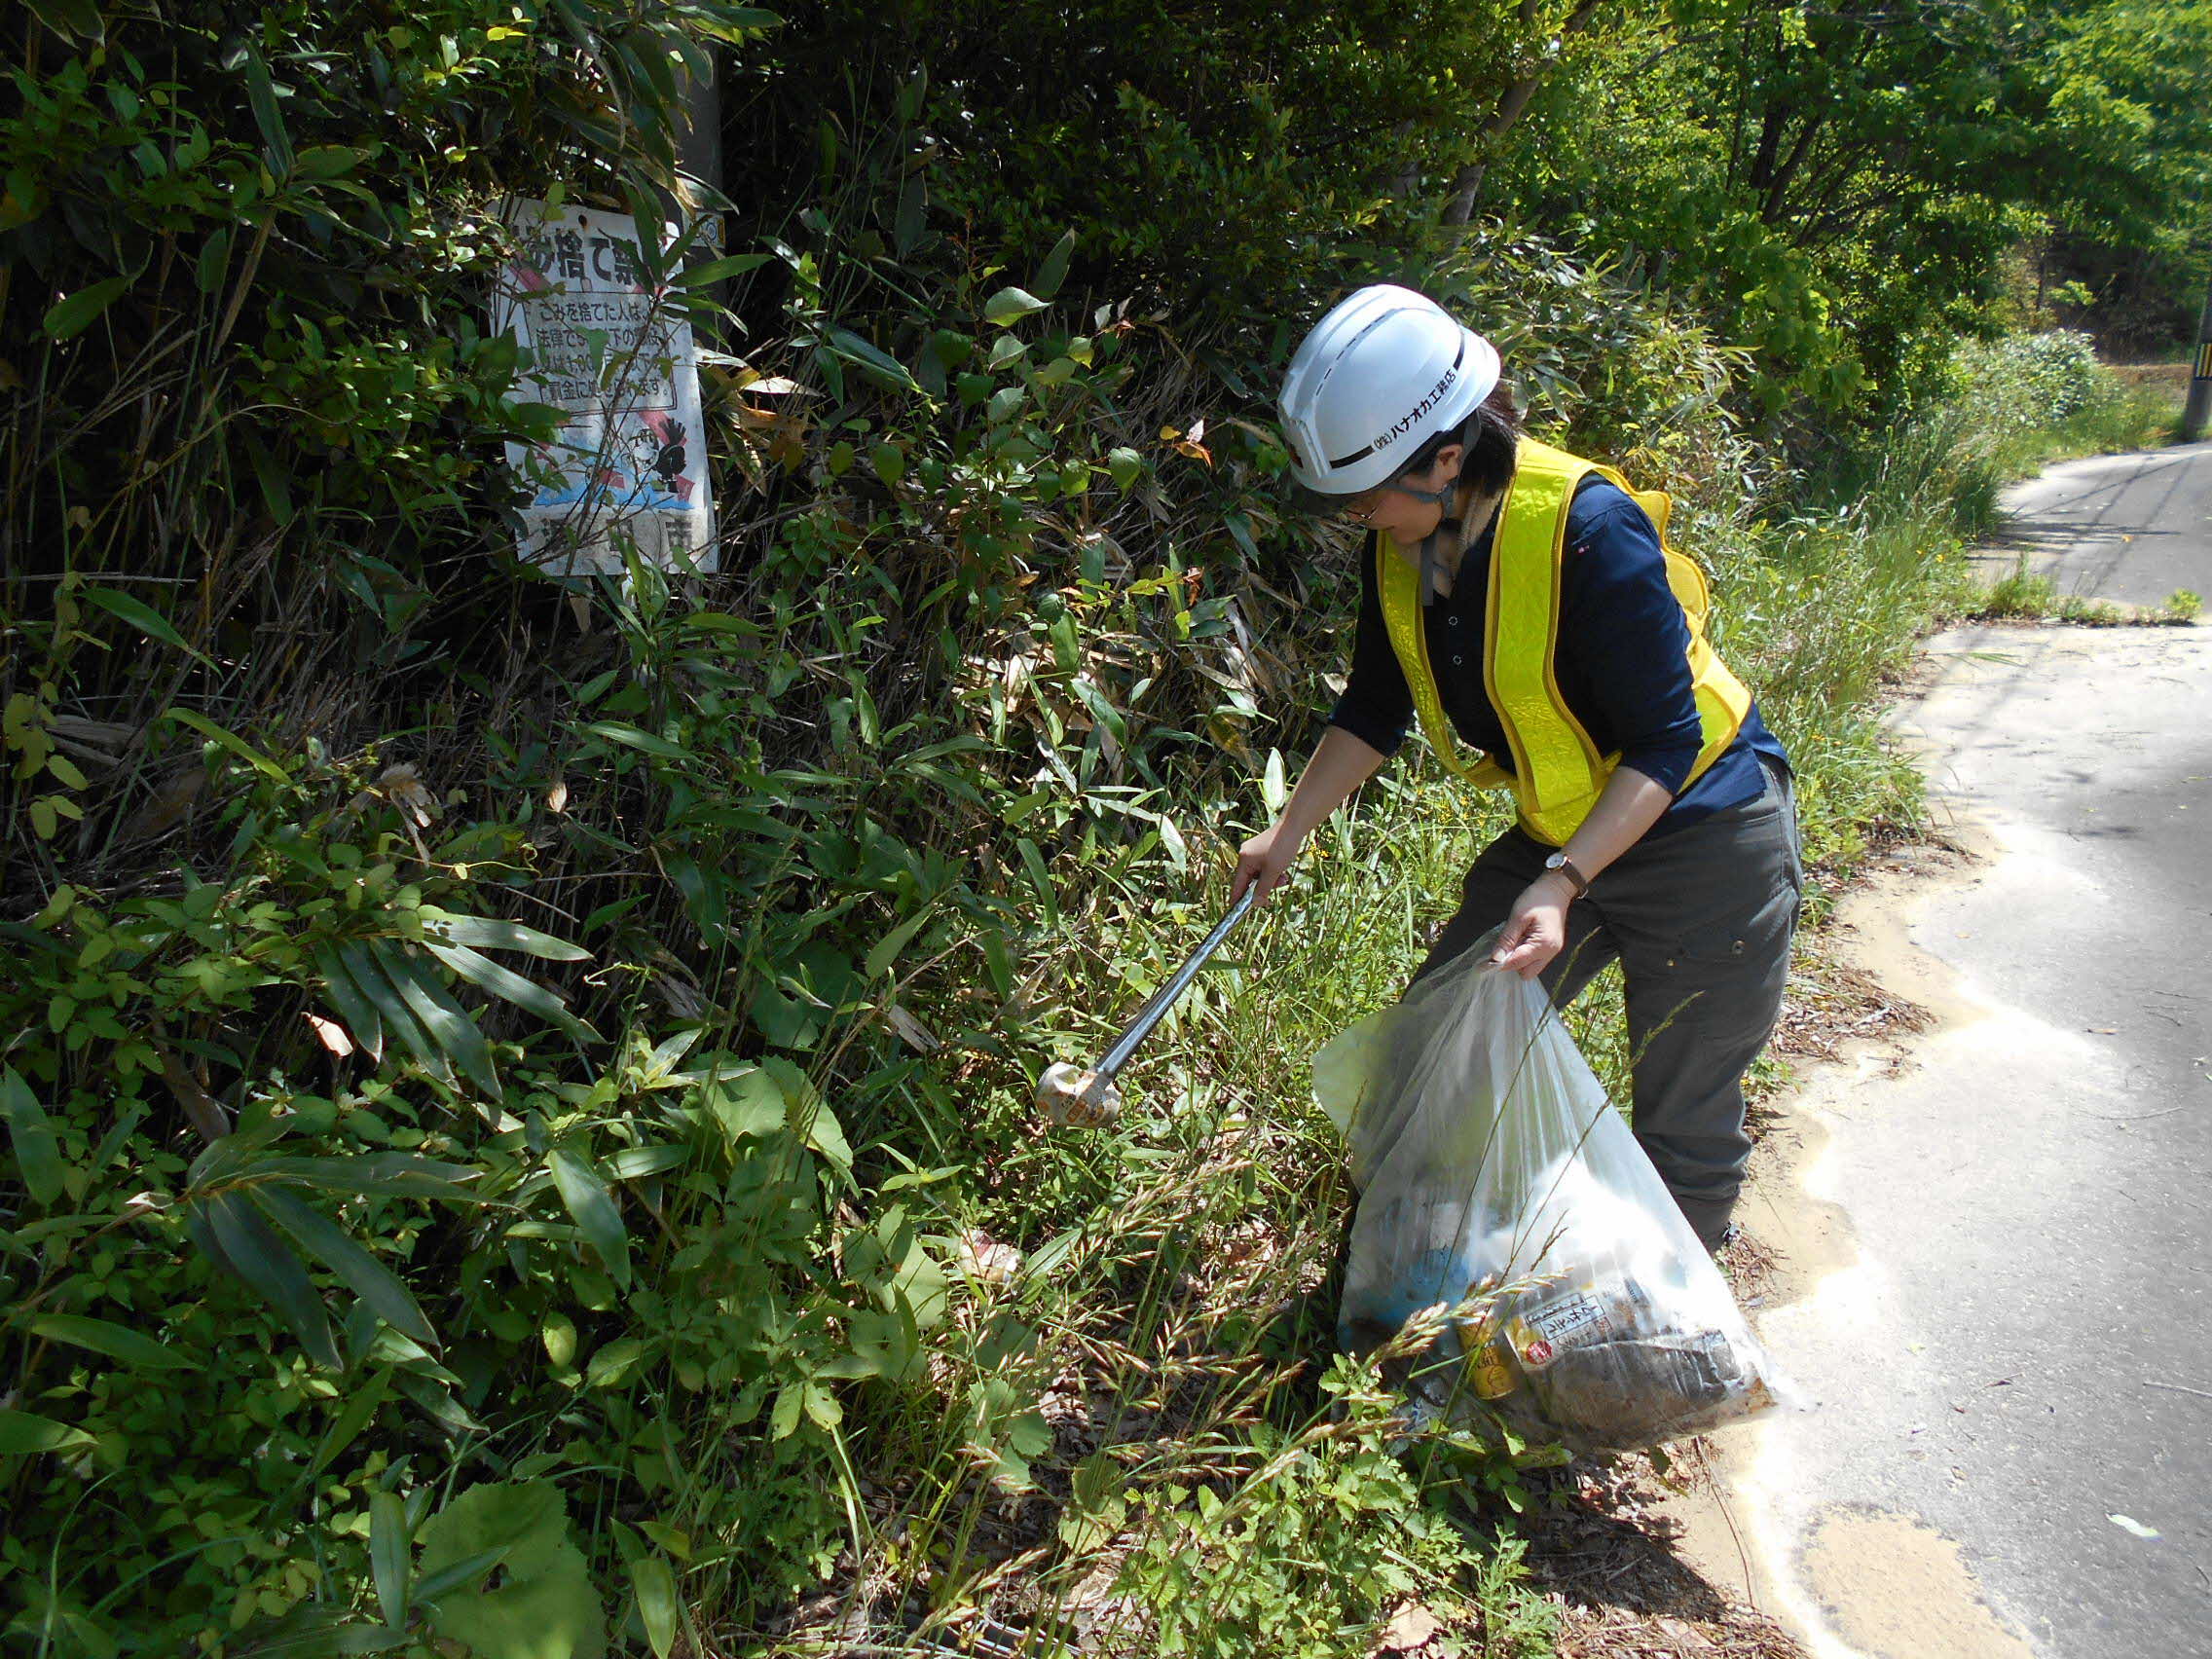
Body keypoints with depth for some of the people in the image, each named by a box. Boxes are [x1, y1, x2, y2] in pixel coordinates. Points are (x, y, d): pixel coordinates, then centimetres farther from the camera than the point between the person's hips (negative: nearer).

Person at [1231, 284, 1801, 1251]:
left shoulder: (1587, 528, -29)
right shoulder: (1403, 543, -7)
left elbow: (1666, 742, -25)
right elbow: (1376, 707, 7)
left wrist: (1563, 883, -35)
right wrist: (1288, 833, 3)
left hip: (1704, 842, -7)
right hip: (1560, 837, 7)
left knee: (1684, 1131, 3)